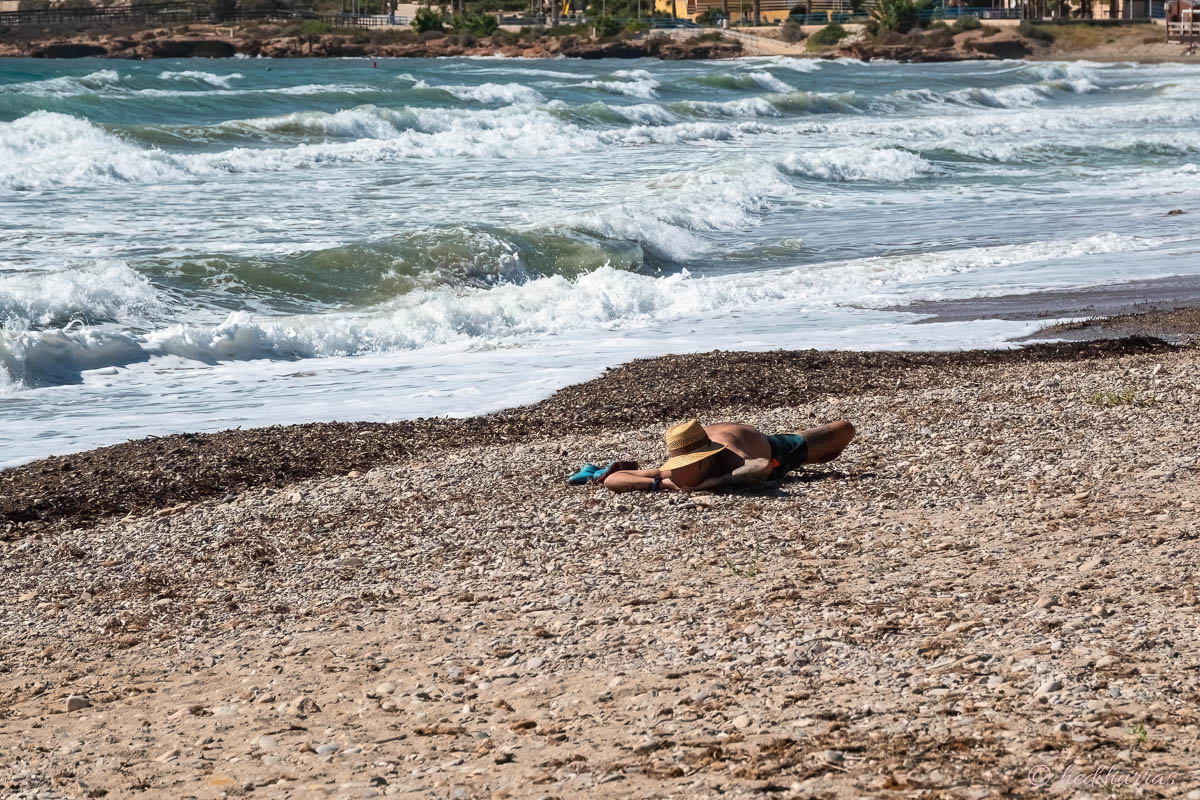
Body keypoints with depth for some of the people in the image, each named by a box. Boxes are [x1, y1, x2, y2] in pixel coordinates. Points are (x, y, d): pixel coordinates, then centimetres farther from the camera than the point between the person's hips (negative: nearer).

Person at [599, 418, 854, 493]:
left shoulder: (731, 459, -54)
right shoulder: (676, 469, -45)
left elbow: (763, 466, -78)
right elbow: (611, 480, -48)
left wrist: (717, 482, -70)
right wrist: (661, 482, -60)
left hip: (768, 449, -2)